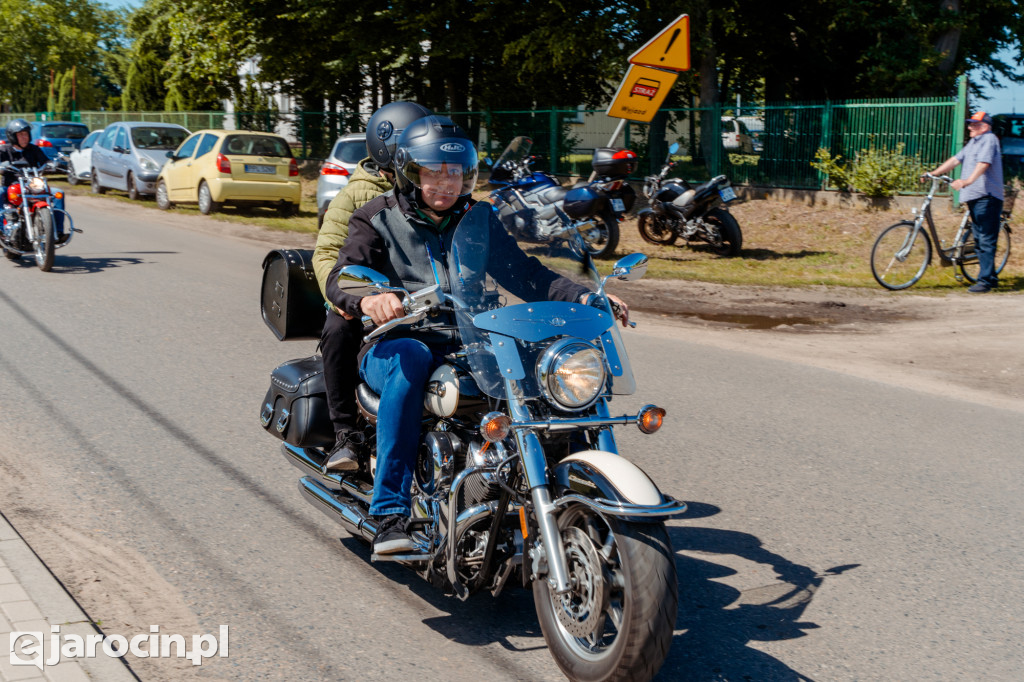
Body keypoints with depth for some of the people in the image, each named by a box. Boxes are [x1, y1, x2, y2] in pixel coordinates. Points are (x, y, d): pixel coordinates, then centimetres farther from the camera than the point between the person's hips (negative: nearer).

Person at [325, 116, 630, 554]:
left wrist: (584, 297, -8)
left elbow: (524, 274, 10)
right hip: (394, 343, -3)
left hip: (467, 347, 3)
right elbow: (339, 279, -9)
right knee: (410, 360, -40)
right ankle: (390, 514, -38)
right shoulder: (379, 218, 6)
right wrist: (368, 300, -35)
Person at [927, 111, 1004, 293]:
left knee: (986, 241, -11)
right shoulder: (973, 142, 21)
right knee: (979, 240, 13)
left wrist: (968, 181, -38)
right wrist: (933, 173, 11)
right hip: (974, 196, 10)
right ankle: (991, 277, 21)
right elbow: (955, 160, 21)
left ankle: (984, 281, -13)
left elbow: (983, 164, -24)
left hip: (987, 197, -10)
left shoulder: (989, 139, -8)